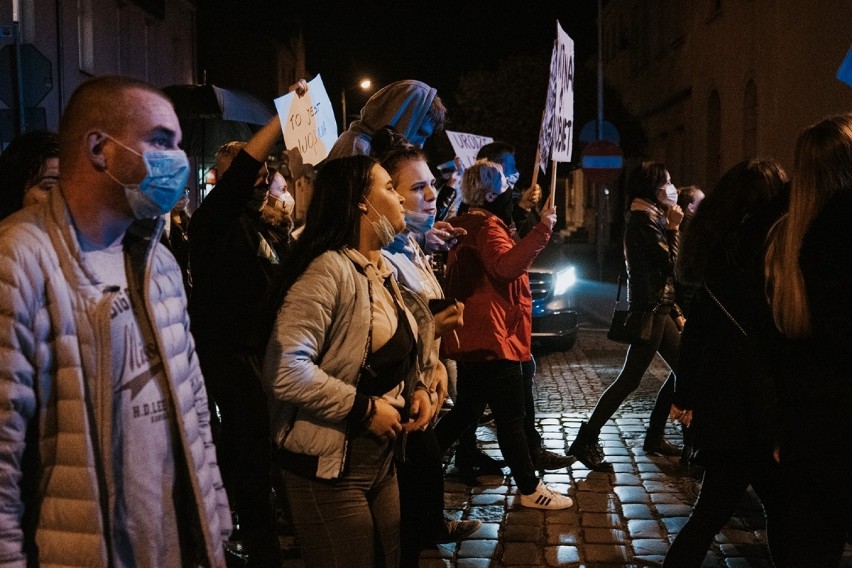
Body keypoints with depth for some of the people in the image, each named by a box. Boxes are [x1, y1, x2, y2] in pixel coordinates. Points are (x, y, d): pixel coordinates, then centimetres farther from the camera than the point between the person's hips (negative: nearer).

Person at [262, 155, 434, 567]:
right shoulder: (329, 269, -20)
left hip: (382, 461, 9)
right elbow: (286, 370, -30)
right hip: (331, 469, -9)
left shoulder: (382, 271, 10)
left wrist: (417, 387, 2)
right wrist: (364, 409, -23)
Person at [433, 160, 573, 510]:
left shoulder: (467, 225, 20)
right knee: (511, 415, -2)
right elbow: (505, 265, -31)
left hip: (473, 336, 11)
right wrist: (541, 232, -32)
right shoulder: (486, 225, -13)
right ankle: (531, 489, 6)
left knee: (466, 411, 17)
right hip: (492, 336, -11)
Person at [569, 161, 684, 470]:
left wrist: (676, 313, 17)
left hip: (659, 308, 10)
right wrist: (673, 229, -7)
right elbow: (669, 262, -17)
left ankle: (655, 436, 19)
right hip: (649, 309, -10)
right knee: (630, 378, -9)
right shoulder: (643, 219, -13)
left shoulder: (650, 218, 17)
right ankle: (586, 441, -6)